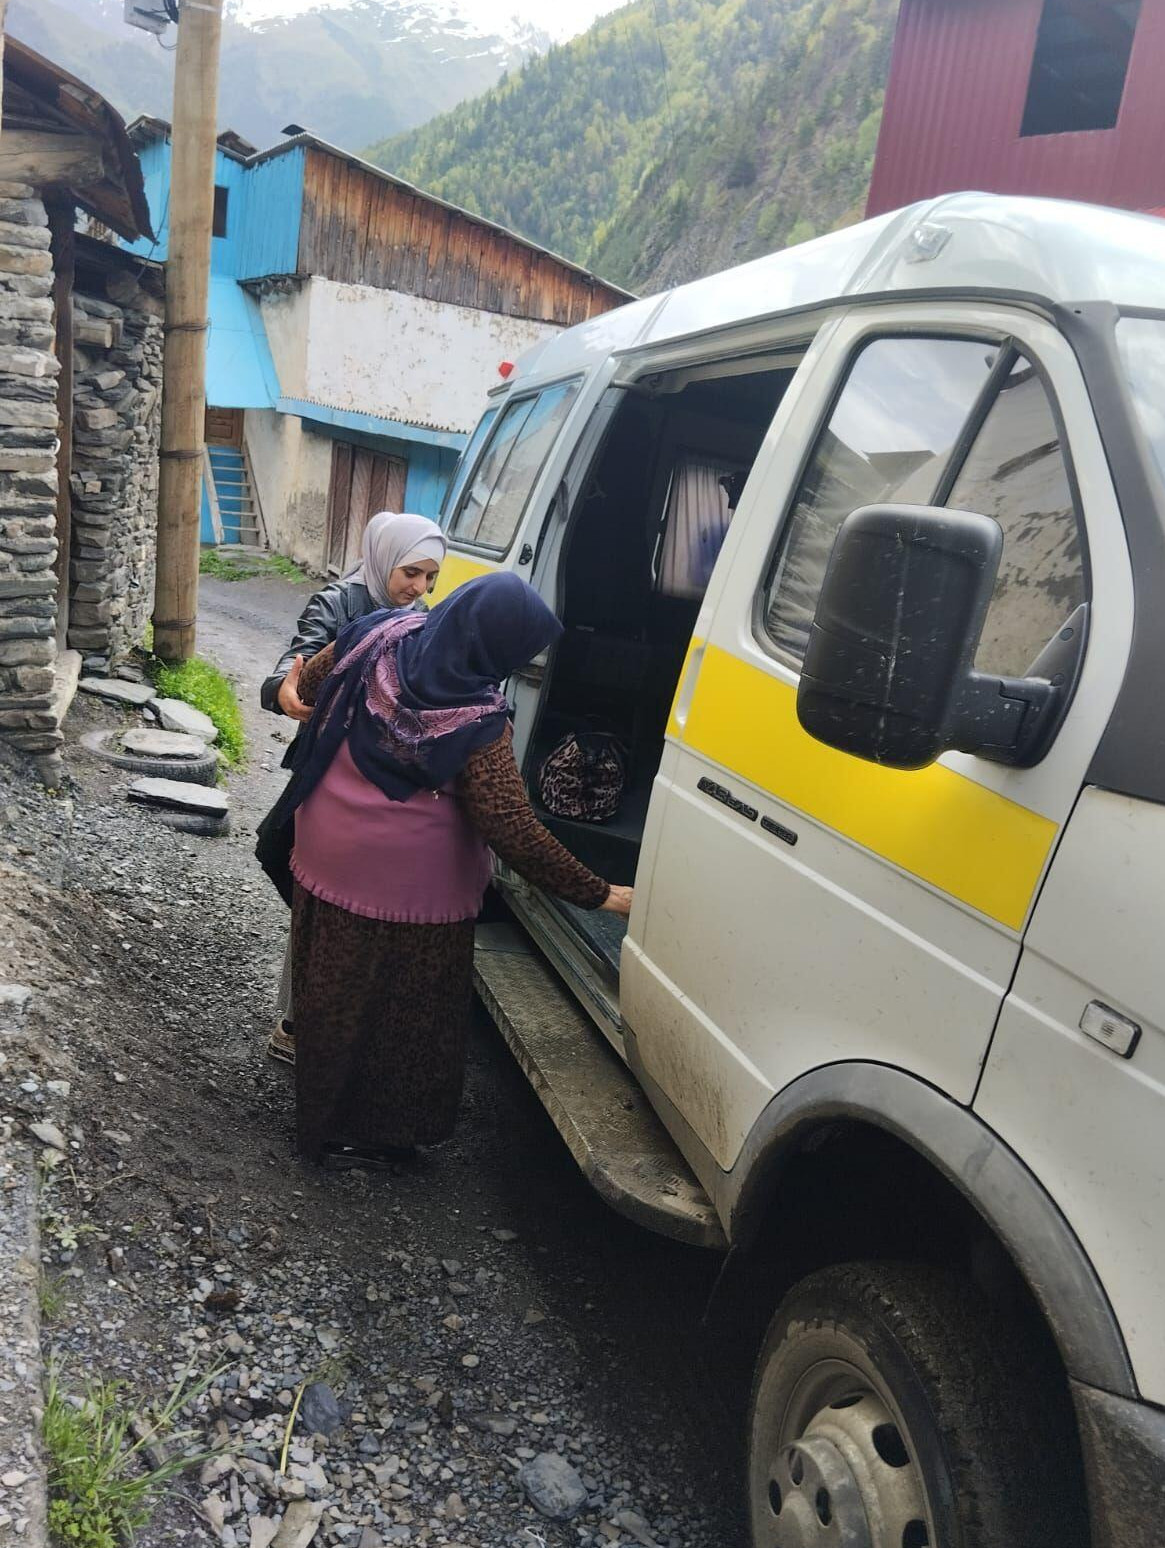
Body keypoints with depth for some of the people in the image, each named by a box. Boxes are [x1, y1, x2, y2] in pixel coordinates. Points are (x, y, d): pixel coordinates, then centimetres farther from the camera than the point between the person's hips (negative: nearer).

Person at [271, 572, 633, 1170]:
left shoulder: (380, 635, -8)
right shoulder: (476, 723, -25)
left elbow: (310, 684, 9)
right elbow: (514, 831, -24)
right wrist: (599, 894, -17)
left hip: (326, 859, 8)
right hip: (407, 887, -7)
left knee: (336, 995, 23)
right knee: (398, 1010, 13)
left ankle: (325, 1118, 45)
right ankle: (365, 1136, 30)